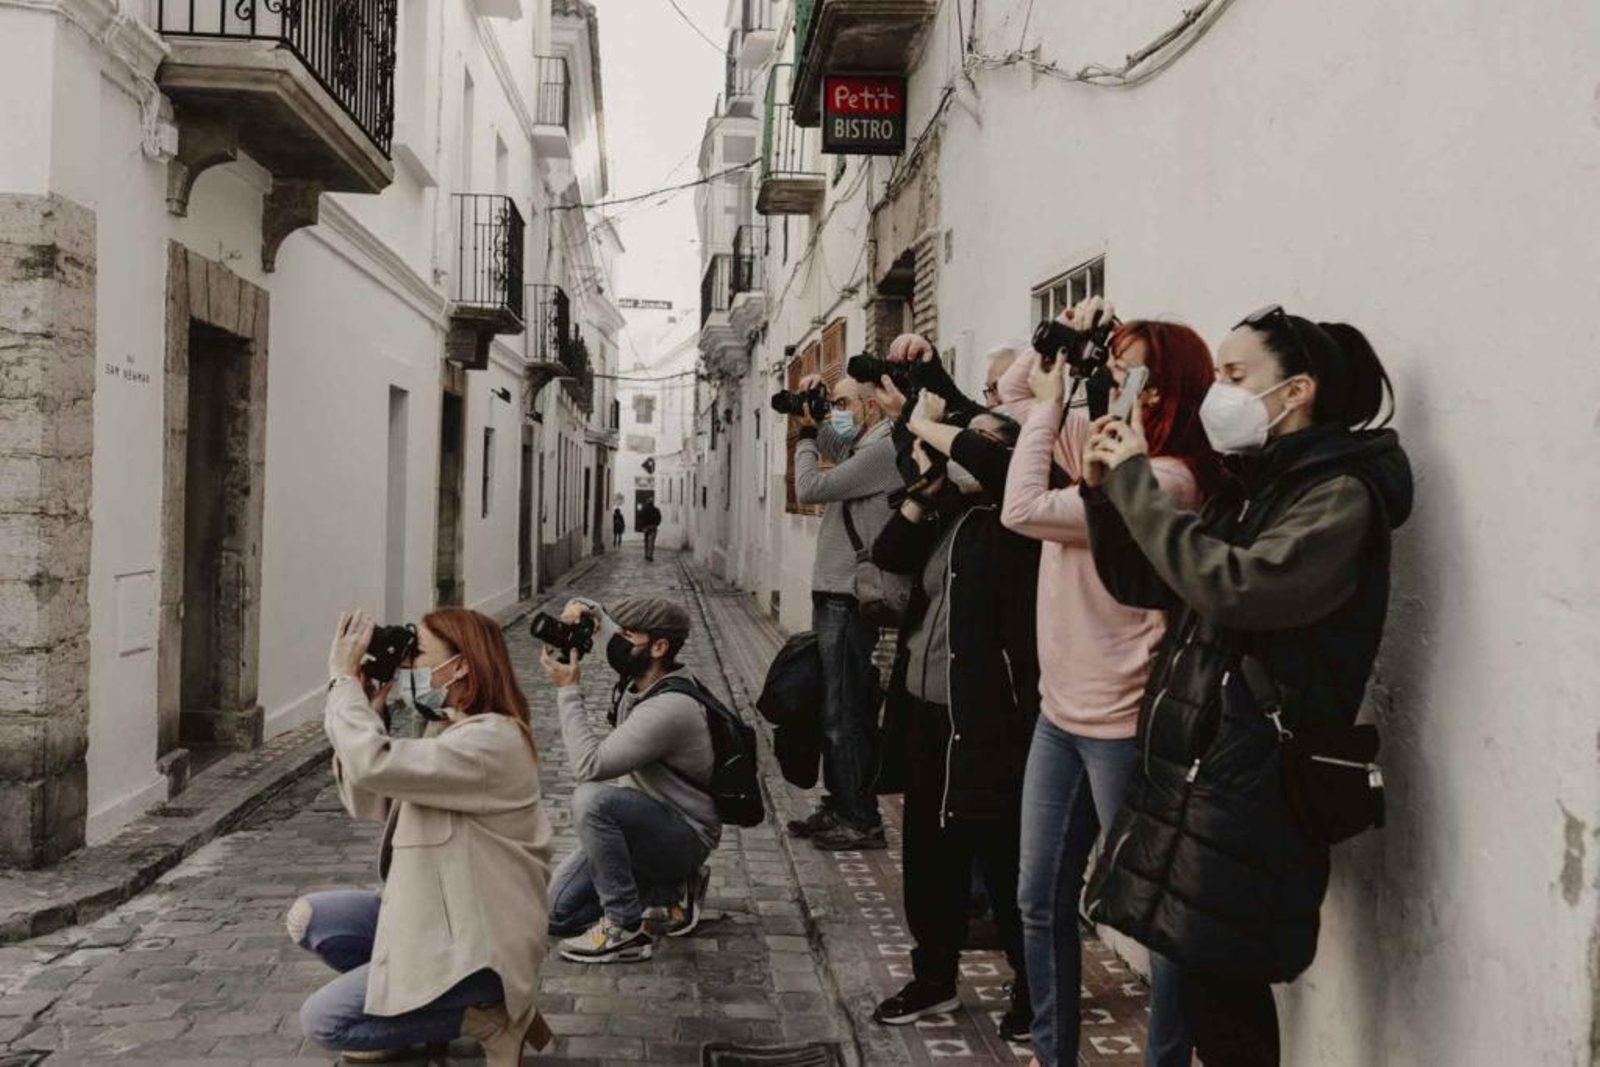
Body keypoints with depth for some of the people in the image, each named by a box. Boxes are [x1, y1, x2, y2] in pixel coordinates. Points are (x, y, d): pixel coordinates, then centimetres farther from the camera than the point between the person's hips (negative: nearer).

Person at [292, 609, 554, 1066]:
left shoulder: (491, 741, -23)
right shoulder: (450, 730, 9)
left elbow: (373, 765, -32)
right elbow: (369, 803, 8)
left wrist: (344, 679, -19)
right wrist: (367, 713, -2)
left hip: (474, 940, -9)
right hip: (436, 916, 9)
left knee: (321, 1019, -7)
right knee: (308, 918, 3)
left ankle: (484, 1015, -1)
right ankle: (401, 998, 12)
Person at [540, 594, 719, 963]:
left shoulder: (670, 708, -29)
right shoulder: (639, 676, -2)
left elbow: (589, 764, -32)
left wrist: (567, 690, -25)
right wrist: (586, 609, -4)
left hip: (684, 838, -9)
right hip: (643, 825, 9)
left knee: (592, 798, -34)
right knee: (557, 913, 2)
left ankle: (626, 928, -22)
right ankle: (675, 885, 15)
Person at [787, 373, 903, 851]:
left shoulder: (881, 450, -15)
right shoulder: (856, 447, 15)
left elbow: (809, 488, -19)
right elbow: (825, 445, 36)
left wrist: (806, 435, -2)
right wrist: (809, 422, 14)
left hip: (849, 600, -10)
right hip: (833, 594, 10)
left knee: (846, 714, -5)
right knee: (833, 709, 16)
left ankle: (862, 821, 2)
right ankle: (838, 806, 26)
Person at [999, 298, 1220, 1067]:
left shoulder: (1164, 480, -20)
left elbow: (1023, 511, -23)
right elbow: (1011, 393, 20)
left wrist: (1052, 401, -12)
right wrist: (1059, 339, 3)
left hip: (1121, 726, -9)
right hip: (1060, 713, 10)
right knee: (1042, 901, 17)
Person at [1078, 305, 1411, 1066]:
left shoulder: (1341, 496, -11)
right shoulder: (1250, 486, 14)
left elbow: (1233, 587, -27)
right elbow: (1143, 585, 18)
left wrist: (1137, 481, -18)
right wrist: (1106, 491, 3)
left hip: (1252, 781, -8)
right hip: (1194, 762, 8)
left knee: (1221, 989, -3)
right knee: (1209, 981, 12)